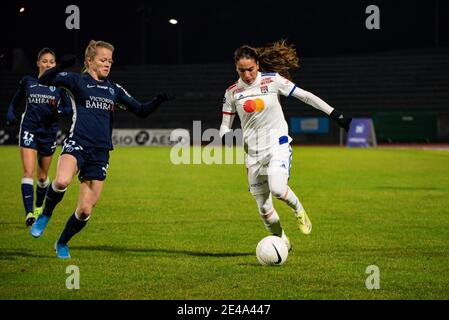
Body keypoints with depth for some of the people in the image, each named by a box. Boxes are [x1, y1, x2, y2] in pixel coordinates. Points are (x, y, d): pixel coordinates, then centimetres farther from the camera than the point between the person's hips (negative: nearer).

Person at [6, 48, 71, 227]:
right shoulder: (28, 82, 6)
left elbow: (69, 107, 2)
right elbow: (15, 102, 18)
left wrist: (58, 110, -18)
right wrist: (10, 115, 0)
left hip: (49, 132, 1)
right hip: (29, 131, -1)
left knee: (43, 176, 13)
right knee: (28, 172, -16)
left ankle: (39, 207, 39)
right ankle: (29, 213, -23)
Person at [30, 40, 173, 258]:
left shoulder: (114, 89, 17)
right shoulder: (77, 80, 4)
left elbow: (141, 111, 18)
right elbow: (43, 80, -9)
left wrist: (159, 100, 1)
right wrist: (60, 66, -24)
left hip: (100, 153, 4)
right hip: (77, 143, -4)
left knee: (85, 211, 0)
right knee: (62, 181, -37)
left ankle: (62, 244, 27)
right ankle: (45, 215, -7)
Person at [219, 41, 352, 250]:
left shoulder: (272, 80, -6)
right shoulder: (232, 92, 1)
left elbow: (306, 96, -2)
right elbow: (225, 125, 9)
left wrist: (335, 114, -5)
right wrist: (226, 136, -15)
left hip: (278, 146, -3)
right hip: (254, 152, 3)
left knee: (277, 189, -30)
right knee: (264, 209, 4)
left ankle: (298, 209, 2)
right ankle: (282, 242, 28)